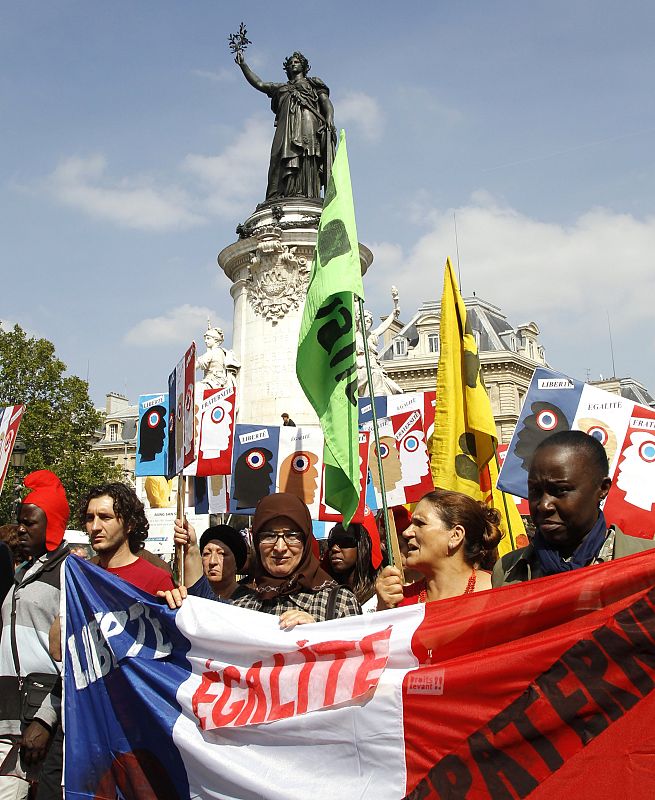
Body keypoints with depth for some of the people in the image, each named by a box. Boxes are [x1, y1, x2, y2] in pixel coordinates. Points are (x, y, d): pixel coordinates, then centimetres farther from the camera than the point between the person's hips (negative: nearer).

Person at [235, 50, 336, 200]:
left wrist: (329, 120, -8)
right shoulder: (281, 88, 35)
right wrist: (243, 64, 19)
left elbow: (326, 102, 12)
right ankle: (277, 199, -28)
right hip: (286, 127, 3)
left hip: (308, 122, -3)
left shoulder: (313, 83, 26)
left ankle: (306, 197, -33)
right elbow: (259, 83, 28)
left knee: (306, 161, -20)